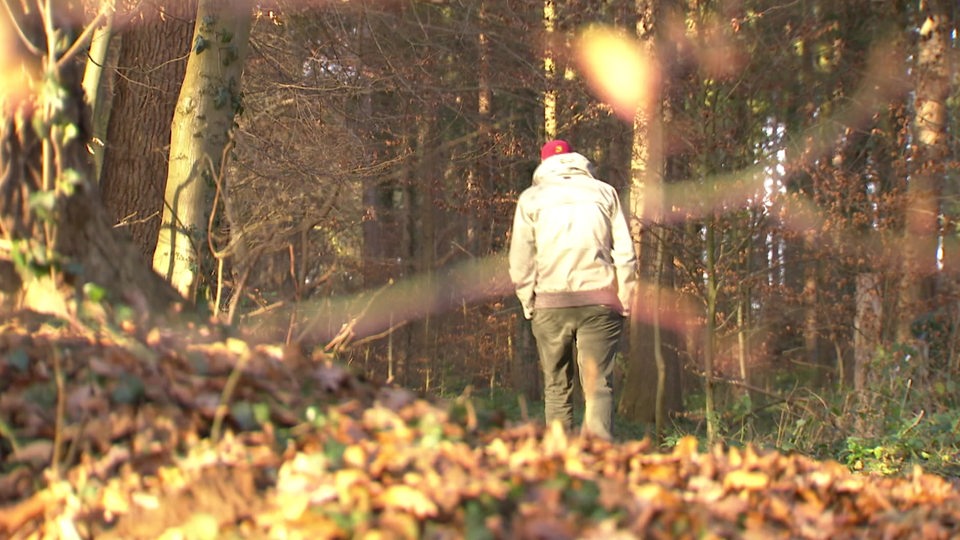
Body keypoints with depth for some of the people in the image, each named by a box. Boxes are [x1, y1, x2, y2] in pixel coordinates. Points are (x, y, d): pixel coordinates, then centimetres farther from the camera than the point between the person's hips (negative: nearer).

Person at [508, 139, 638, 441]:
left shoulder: (531, 198, 9)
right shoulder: (604, 192, 11)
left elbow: (520, 261, 3)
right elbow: (625, 255, 5)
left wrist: (529, 305, 11)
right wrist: (624, 303, 9)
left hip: (550, 303, 0)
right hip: (599, 300, 0)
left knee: (557, 388, 8)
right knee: (598, 386, -4)